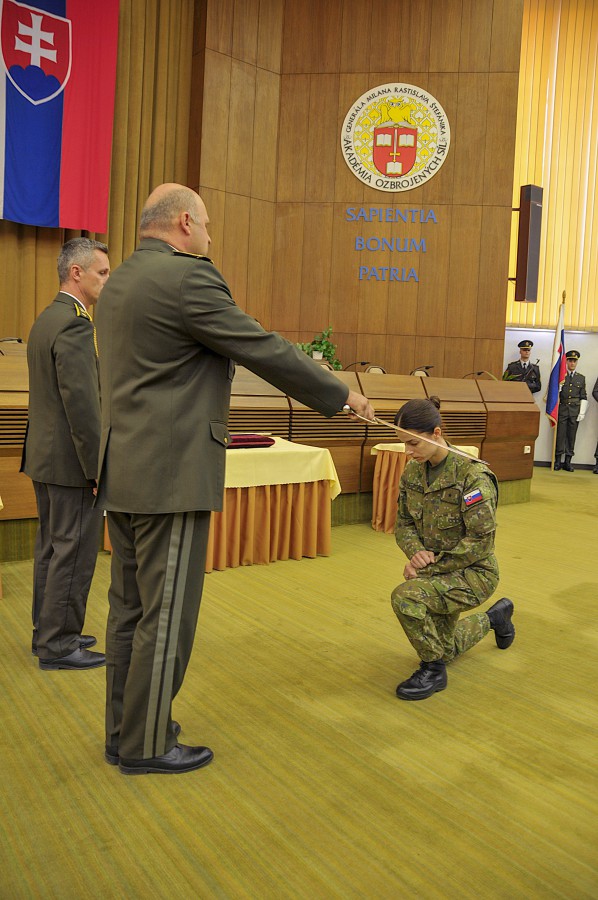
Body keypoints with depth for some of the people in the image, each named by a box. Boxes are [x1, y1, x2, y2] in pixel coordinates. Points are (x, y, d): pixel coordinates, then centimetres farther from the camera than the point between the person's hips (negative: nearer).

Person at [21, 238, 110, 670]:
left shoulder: (46, 319, 13)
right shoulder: (76, 325, -19)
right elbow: (83, 404, -23)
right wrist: (100, 468, -19)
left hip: (45, 455, 10)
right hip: (71, 461, -10)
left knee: (51, 547, 17)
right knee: (74, 552, 0)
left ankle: (48, 632, 29)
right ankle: (58, 645, 11)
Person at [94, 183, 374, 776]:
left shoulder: (117, 283, 15)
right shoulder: (186, 276, -14)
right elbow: (266, 350, -12)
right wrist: (341, 396, -1)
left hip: (122, 473, 10)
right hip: (170, 475, -10)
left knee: (129, 609, 17)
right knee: (166, 613, 3)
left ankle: (122, 731, 30)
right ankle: (146, 746, 17)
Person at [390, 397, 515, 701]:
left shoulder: (472, 475, -25)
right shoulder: (413, 472, -5)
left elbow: (480, 542, -25)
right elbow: (403, 525, -1)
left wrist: (431, 566, -25)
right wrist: (416, 553, -22)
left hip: (473, 573, -7)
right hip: (438, 573, 8)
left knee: (406, 597, -33)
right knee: (443, 649, 23)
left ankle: (433, 670, -8)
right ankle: (493, 617, 49)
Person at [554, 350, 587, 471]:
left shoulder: (581, 378, 11)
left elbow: (583, 397, 8)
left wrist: (582, 412, 1)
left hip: (575, 411, 2)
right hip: (562, 410, -2)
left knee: (571, 436, 3)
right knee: (560, 435, -3)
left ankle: (568, 461, 8)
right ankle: (558, 461, 3)